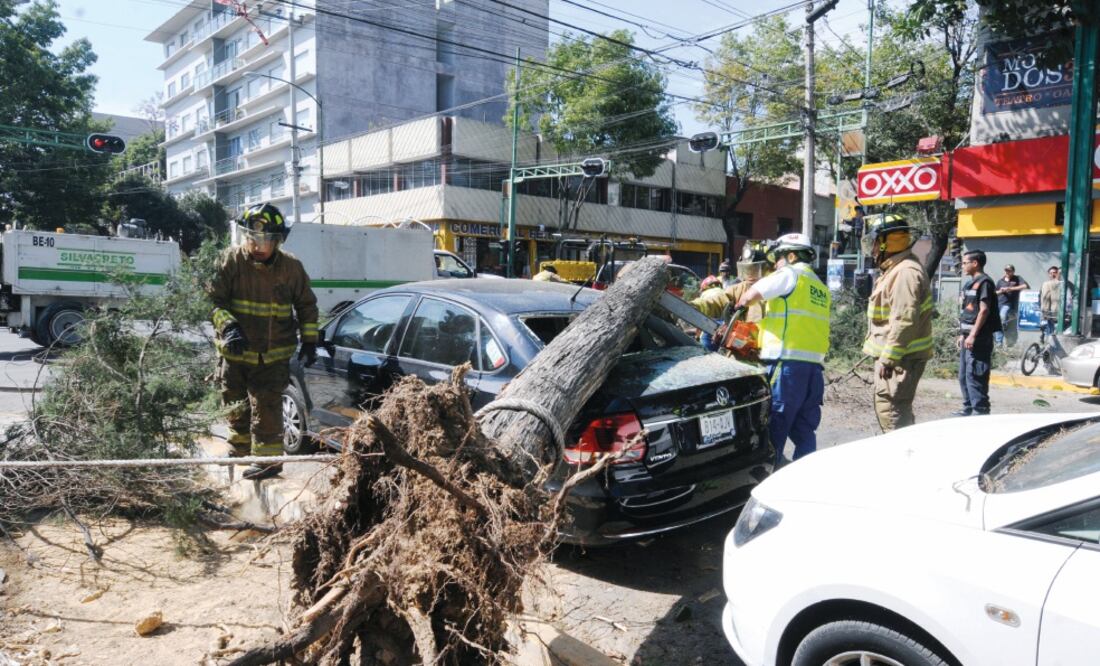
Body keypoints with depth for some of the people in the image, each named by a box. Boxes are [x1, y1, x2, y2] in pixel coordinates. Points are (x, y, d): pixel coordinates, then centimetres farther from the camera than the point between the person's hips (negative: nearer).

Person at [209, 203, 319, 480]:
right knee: (236, 405, 17)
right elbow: (215, 299, -7)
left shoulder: (291, 267, -4)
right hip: (235, 351, 2)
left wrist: (309, 341, 2)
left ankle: (268, 459, 6)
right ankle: (240, 448, 40)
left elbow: (307, 305, 7)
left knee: (266, 407, -5)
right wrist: (228, 326, -24)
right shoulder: (232, 260, -7)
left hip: (274, 355, -2)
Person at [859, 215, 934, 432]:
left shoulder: (906, 272, -18)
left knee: (892, 413, -10)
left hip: (899, 359, -11)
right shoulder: (894, 269, 17)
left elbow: (904, 321, -25)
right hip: (892, 355, 11)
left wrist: (888, 358, -24)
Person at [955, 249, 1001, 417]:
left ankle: (981, 410, -5)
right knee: (964, 375, 15)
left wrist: (973, 335, -20)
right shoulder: (971, 283, 17)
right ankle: (968, 408, 23)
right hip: (968, 336, 10)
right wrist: (962, 334, 20)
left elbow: (984, 310, -18)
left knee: (975, 375, -10)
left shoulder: (984, 282, -11)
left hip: (978, 338, -10)